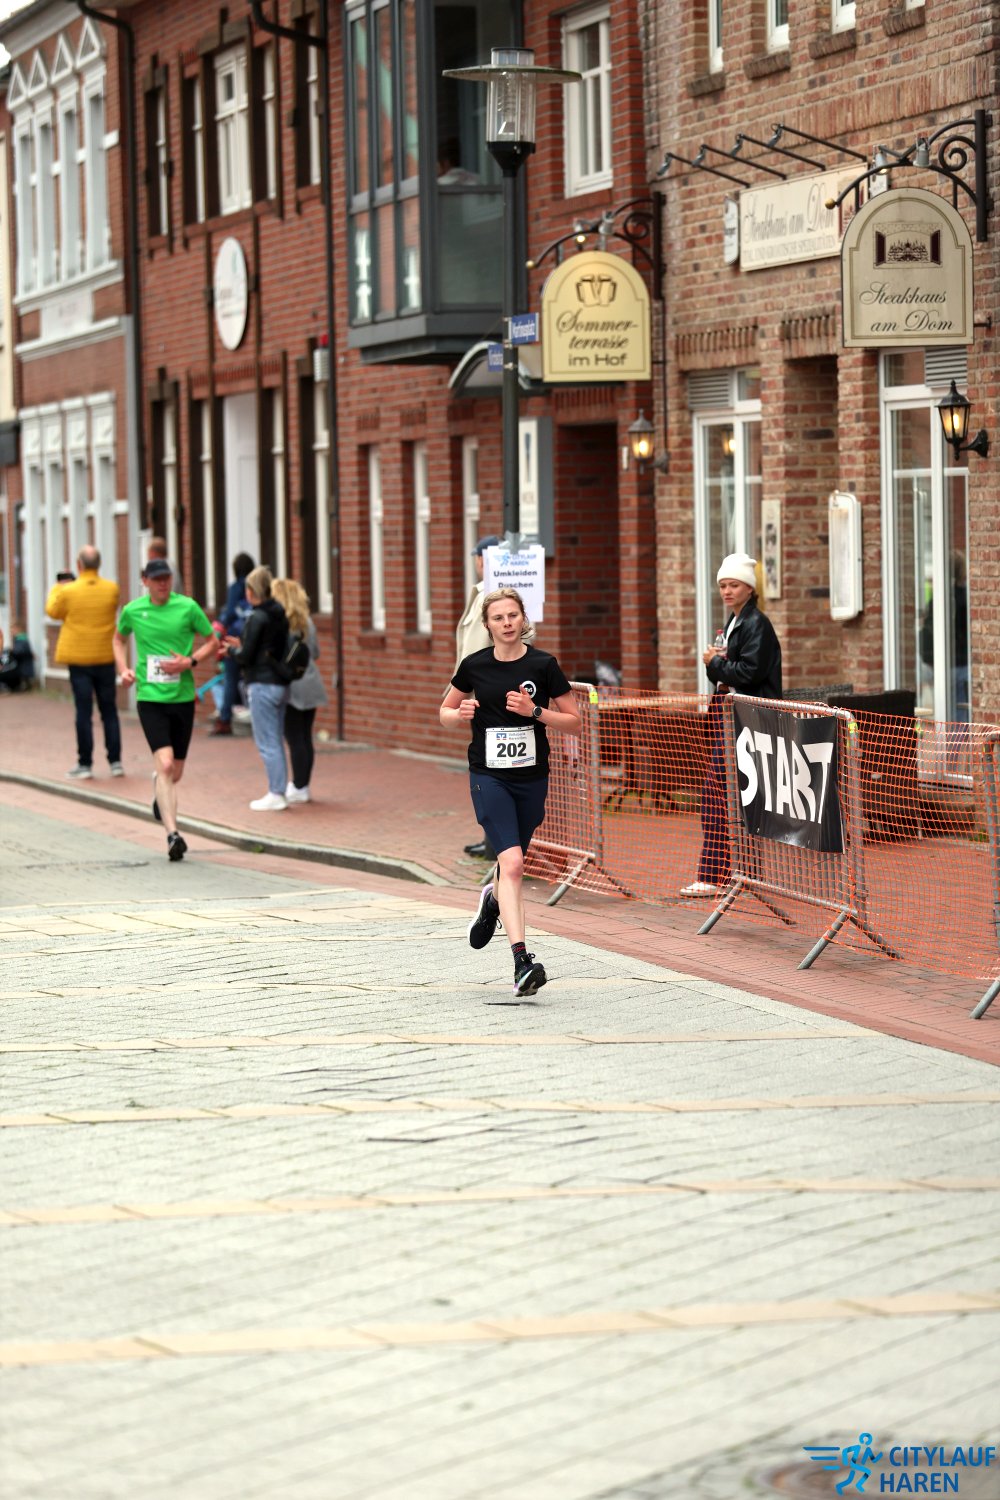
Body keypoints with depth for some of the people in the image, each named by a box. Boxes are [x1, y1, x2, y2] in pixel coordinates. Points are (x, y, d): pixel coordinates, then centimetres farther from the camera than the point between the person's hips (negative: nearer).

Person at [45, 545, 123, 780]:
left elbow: (53, 612, 6)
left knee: (83, 712, 1)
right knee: (109, 710, 10)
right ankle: (115, 762, 10)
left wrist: (56, 589, 24)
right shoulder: (111, 589, -5)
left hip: (79, 659, -2)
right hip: (105, 658, 2)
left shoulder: (68, 591, -12)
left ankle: (85, 765, 3)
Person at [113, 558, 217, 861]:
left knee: (175, 773, 10)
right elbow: (119, 639, 23)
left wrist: (189, 661, -11)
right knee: (165, 765, -18)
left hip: (182, 697, 1)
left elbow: (212, 643, 6)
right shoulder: (132, 611, 3)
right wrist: (123, 669, 6)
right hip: (150, 698, -1)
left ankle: (160, 796, 47)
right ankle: (172, 834, -20)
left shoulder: (188, 607, -2)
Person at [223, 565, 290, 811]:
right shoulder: (280, 616, 9)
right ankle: (279, 792, 16)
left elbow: (246, 658, -14)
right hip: (281, 685, 8)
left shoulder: (257, 618, -14)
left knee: (267, 743, -3)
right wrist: (240, 645, 18)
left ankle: (276, 795, -2)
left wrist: (231, 649, 7)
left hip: (262, 686, -8)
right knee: (276, 741, 13)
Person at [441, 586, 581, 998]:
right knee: (512, 863, -17)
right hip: (489, 776, -1)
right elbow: (445, 712, 14)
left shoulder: (543, 664, -3)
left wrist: (535, 712, -16)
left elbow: (574, 722, 0)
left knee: (512, 865, 16)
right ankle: (522, 962, -21)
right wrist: (461, 716, -9)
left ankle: (493, 899, 54)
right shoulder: (475, 666, 0)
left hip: (532, 777, 2)